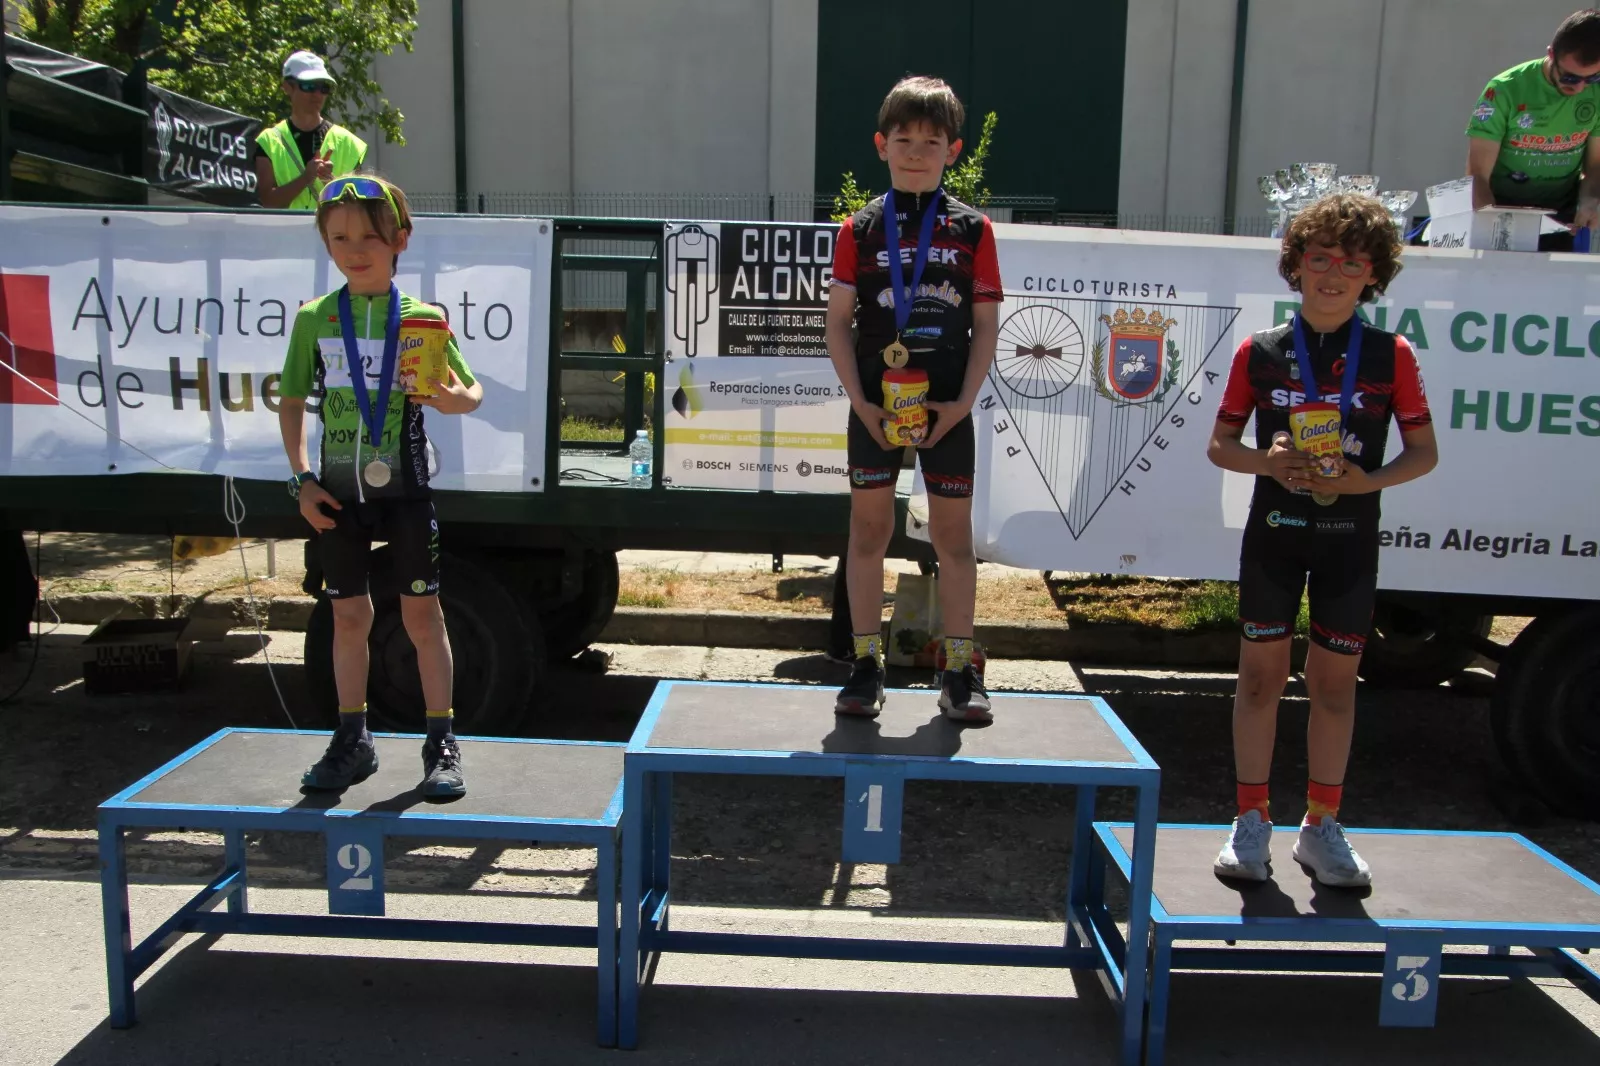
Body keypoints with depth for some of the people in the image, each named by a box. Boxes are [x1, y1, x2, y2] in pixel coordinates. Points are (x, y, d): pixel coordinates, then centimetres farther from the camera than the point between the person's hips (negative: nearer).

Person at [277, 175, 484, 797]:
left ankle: (442, 743, 13)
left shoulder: (423, 318, -2)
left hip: (404, 485, -2)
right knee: (349, 614, 11)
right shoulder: (314, 319, 2)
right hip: (339, 489, 2)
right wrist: (303, 478, -1)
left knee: (421, 611, 2)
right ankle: (352, 740, 25)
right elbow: (291, 402, 8)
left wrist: (461, 401, -22)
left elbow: (471, 387, 2)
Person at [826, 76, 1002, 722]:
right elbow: (838, 323, 1)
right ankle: (866, 665, 16)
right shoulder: (861, 228, 3)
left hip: (947, 407, 0)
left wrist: (962, 402, -9)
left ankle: (959, 670, 15)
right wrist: (860, 401, -9)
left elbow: (986, 325, 2)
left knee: (953, 534, 5)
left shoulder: (972, 229, 3)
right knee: (869, 528, 5)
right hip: (876, 405, 0)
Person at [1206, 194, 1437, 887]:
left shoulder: (1391, 355, 0)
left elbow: (1423, 452, 4)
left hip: (1350, 538, 0)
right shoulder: (1260, 352, 0)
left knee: (1334, 681, 8)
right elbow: (1220, 446, 4)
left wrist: (1369, 480, -15)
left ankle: (1321, 827, 22)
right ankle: (1252, 822, 17)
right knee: (1261, 674, 5)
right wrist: (1268, 461, -16)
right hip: (1274, 533, 0)